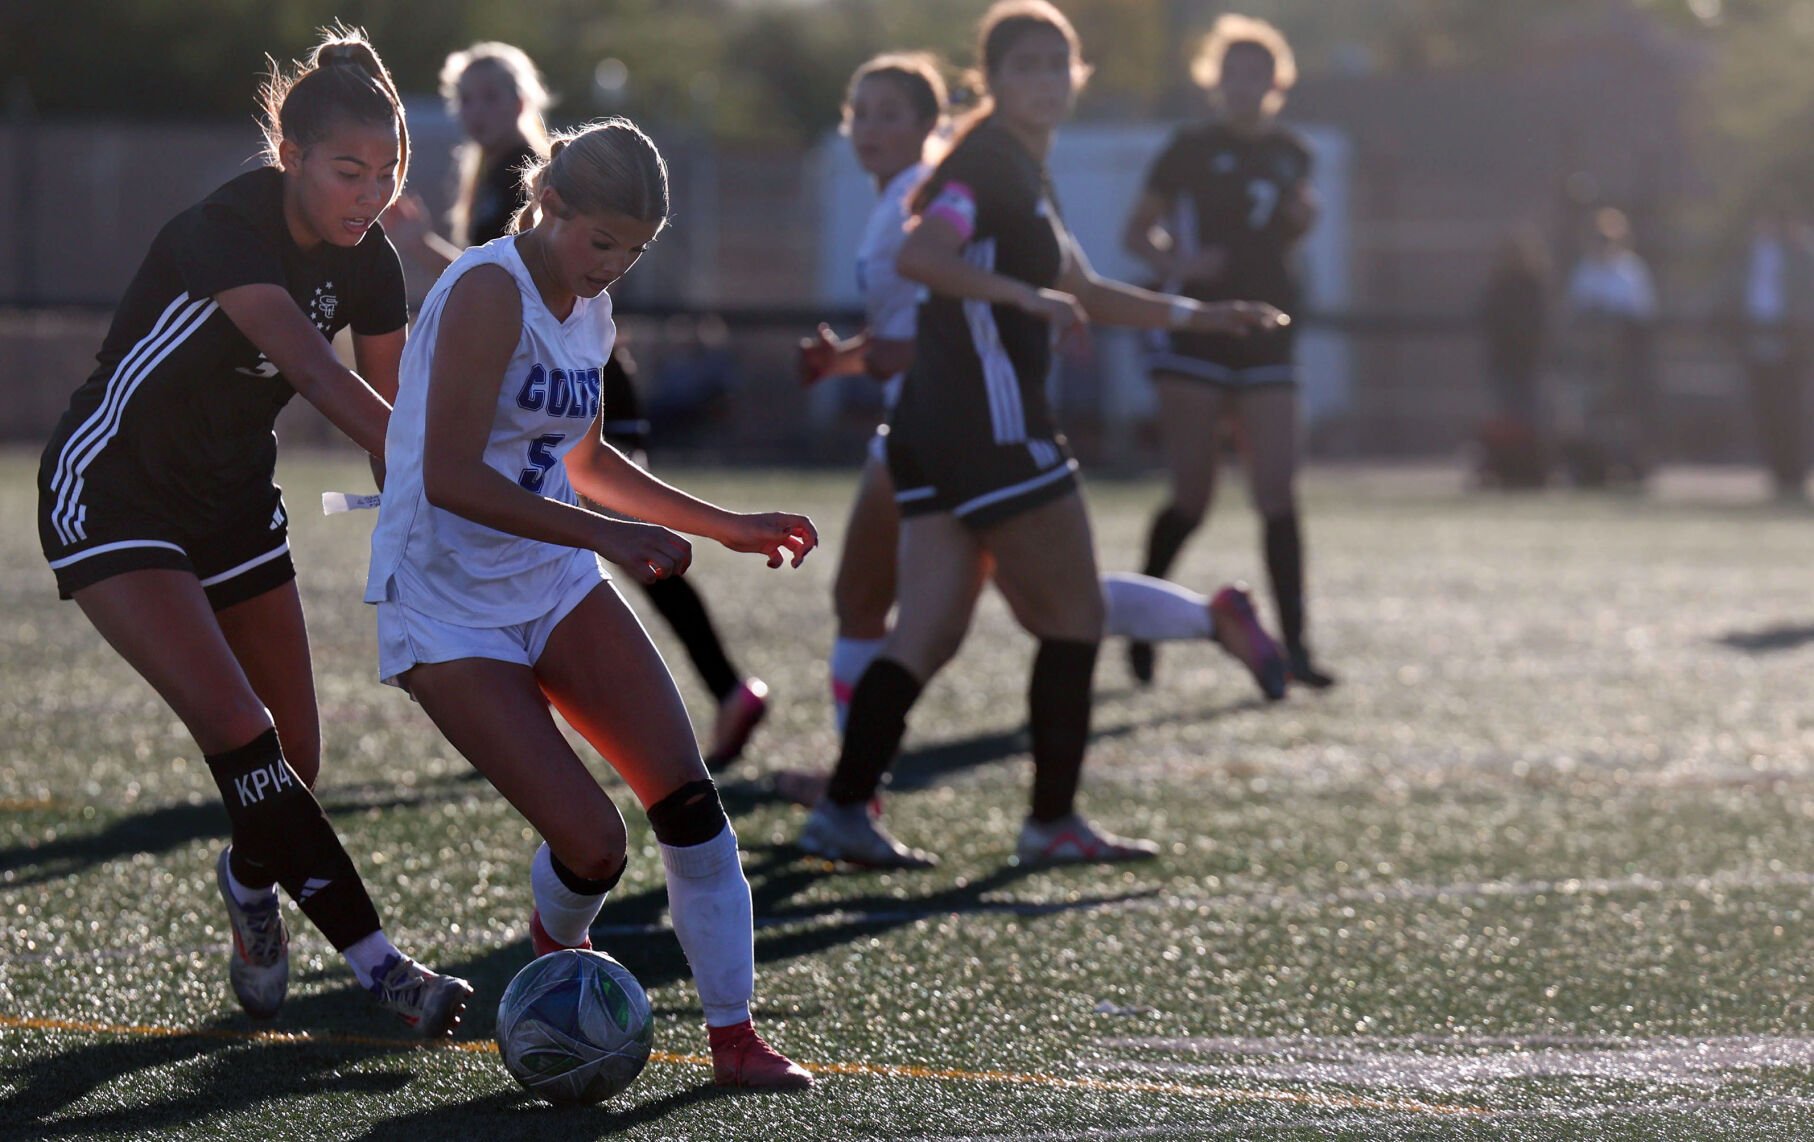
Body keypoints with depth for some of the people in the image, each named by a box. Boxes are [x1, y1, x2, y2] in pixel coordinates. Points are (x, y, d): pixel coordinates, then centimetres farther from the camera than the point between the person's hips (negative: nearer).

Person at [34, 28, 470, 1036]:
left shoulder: (367, 261, -7)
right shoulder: (225, 233, -30)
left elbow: (397, 410, -5)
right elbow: (318, 373, -43)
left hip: (233, 500, 7)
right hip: (113, 495, -7)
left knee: (293, 760, 6)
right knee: (239, 733, -21)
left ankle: (250, 886, 40)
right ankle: (379, 965, -21)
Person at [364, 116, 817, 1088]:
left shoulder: (588, 310, 9)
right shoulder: (491, 289, -17)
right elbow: (451, 479, -25)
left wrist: (728, 527, 25)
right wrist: (604, 535, -26)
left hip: (554, 586, 8)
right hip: (447, 612, -7)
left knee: (686, 796, -9)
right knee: (590, 843, -16)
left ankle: (734, 1036, 0)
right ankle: (555, 957, 19)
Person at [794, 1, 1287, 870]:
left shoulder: (1024, 174, 20)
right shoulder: (986, 162, -11)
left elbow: (1085, 294, 32)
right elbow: (919, 257, -28)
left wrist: (1199, 315, 31)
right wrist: (1026, 295, -31)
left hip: (934, 433, 9)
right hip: (989, 428, -9)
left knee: (928, 633, 4)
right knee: (1074, 618, 2)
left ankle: (842, 808, -4)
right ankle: (1052, 822, 8)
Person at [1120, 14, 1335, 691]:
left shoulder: (1289, 153, 11)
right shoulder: (1191, 149, -2)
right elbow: (1136, 233, 1)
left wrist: (1301, 221, 2)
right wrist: (1175, 263, -18)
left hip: (1265, 342, 4)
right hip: (1193, 341, -4)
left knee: (1278, 495, -4)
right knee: (1192, 497, -5)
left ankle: (1293, 646, -4)